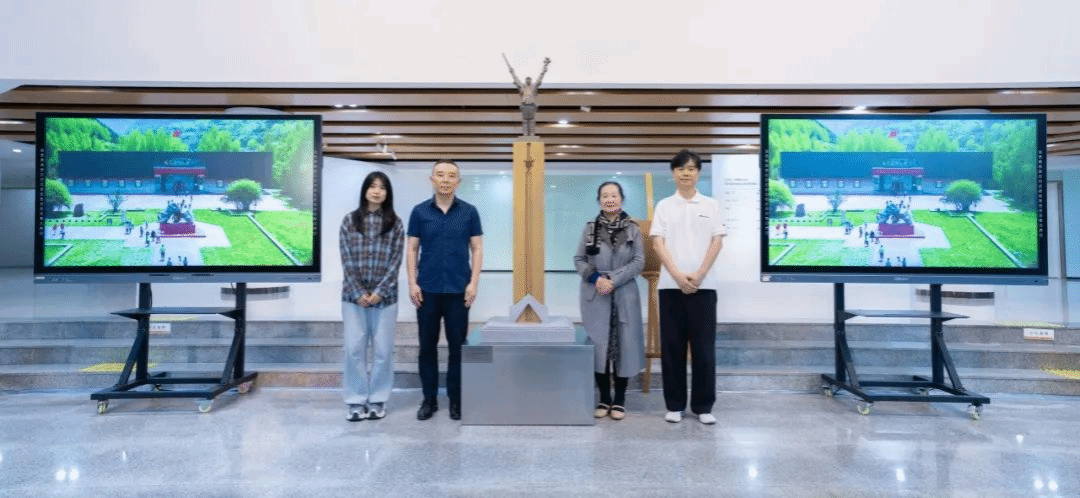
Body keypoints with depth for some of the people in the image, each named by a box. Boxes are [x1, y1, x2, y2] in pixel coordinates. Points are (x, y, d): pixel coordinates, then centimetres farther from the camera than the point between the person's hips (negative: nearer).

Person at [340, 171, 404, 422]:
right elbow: (347, 260, -1)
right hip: (354, 295, 1)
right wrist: (359, 292, -9)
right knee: (354, 348, 2)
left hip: (385, 296, 0)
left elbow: (395, 262, -2)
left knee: (383, 349, 4)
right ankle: (356, 401, 15)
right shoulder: (349, 220, 4)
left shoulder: (395, 223, 2)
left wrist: (379, 292, -11)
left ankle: (378, 400, 18)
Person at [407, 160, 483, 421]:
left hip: (458, 290, -1)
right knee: (427, 345, 7)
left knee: (457, 345, 5)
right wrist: (412, 283, -4)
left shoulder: (469, 212, 2)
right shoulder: (420, 211, 3)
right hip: (427, 289, 1)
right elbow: (412, 250, 4)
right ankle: (429, 399, 19)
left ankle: (456, 399, 17)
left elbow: (477, 249, 2)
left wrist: (473, 283, -7)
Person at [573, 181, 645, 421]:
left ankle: (620, 399, 14)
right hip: (595, 295, 0)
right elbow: (579, 259, 4)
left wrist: (614, 280, -14)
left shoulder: (633, 229, 3)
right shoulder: (590, 228, 5)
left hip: (625, 296, 0)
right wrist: (595, 278, -13)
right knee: (599, 345, 2)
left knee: (623, 345, 2)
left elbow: (639, 262, -3)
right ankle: (604, 398, 15)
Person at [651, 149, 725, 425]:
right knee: (672, 346, 4)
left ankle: (703, 406, 14)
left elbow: (717, 242, 2)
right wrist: (678, 276, -12)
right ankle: (674, 405, 15)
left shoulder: (711, 205, 9)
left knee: (704, 346, 3)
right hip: (671, 285, 0)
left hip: (704, 285, 0)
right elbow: (658, 243, -1)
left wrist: (698, 275, -10)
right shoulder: (664, 206, 7)